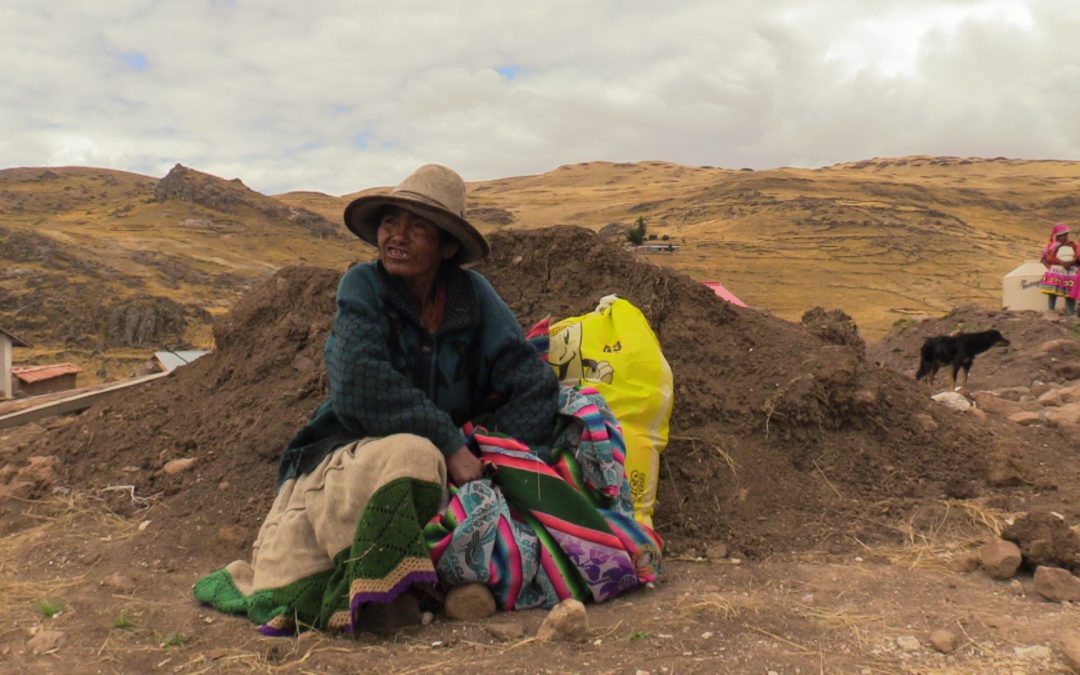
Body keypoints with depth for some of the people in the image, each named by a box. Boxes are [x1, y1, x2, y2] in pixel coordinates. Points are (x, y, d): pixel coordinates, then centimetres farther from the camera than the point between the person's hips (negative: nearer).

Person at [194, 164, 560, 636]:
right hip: (346, 454, -2)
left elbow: (534, 383, -4)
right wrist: (451, 443, -21)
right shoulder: (362, 287, -6)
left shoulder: (472, 296, 0)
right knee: (410, 455, -35)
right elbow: (361, 391, -19)